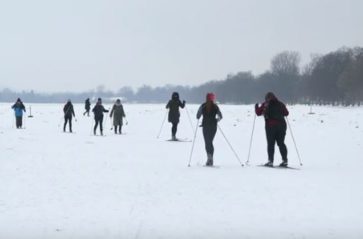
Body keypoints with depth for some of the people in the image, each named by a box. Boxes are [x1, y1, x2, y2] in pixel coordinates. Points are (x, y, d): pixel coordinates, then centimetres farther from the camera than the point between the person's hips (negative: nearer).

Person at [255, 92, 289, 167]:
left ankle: (270, 161, -6)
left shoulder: (265, 105, -1)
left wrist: (256, 106, 21)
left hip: (270, 126, -3)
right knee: (281, 143, 8)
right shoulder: (280, 104, 7)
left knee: (270, 144, 0)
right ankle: (285, 160, 3)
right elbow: (286, 113, 16)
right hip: (281, 125, 3)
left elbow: (258, 113, 2)